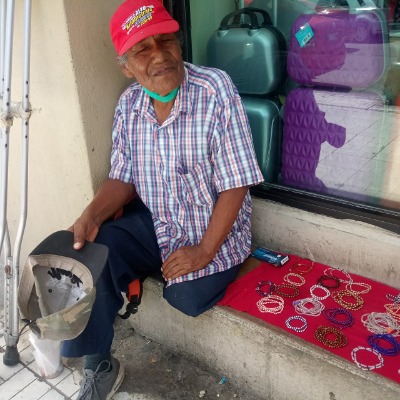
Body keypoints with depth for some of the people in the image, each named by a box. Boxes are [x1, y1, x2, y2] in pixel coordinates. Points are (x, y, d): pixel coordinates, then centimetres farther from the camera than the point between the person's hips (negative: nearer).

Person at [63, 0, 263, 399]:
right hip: (152, 222, 4)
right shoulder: (128, 105, -2)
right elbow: (123, 179, 3)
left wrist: (204, 250, -20)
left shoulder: (216, 90, -18)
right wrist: (92, 215, -16)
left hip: (213, 230, -3)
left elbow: (236, 185, -17)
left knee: (187, 298, -23)